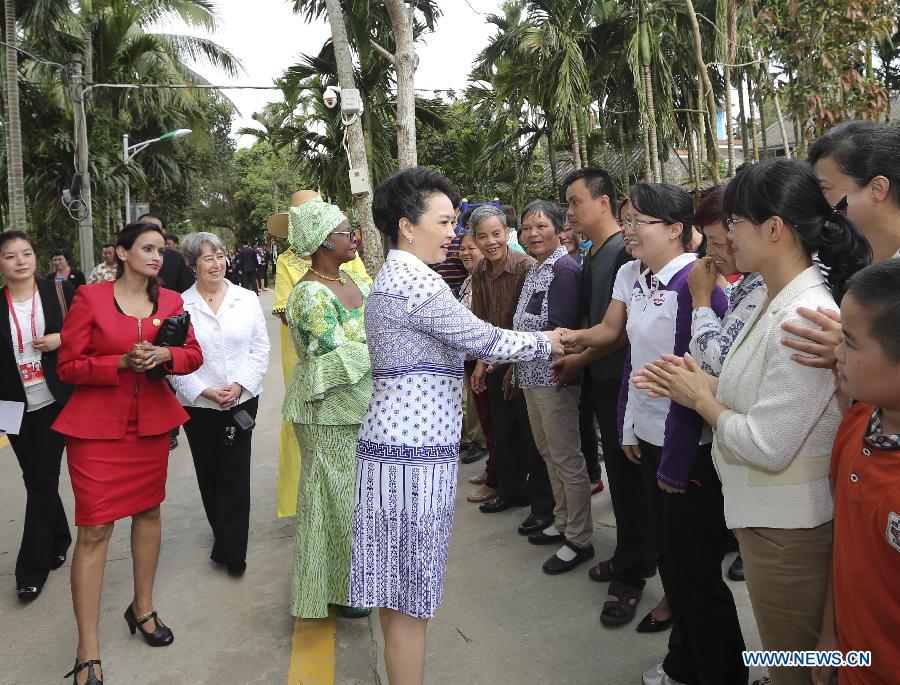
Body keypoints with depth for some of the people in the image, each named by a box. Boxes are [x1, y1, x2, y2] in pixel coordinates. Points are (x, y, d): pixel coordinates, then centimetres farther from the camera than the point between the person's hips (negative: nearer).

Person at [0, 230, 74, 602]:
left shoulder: (59, 291, -3)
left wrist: (62, 339, -15)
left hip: (54, 402, -3)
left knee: (42, 482, -1)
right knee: (37, 480, 13)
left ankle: (32, 568, 10)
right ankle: (58, 541, 35)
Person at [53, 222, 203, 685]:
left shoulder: (170, 301, 5)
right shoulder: (90, 298, -6)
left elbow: (193, 355, 6)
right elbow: (68, 365, -7)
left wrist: (165, 355, -15)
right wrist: (122, 362, -21)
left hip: (152, 423, 5)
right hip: (97, 426, -4)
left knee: (149, 511, 15)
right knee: (94, 531, -5)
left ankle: (143, 608, 35)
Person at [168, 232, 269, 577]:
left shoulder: (247, 299, 2)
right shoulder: (179, 306, -3)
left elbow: (260, 349, 3)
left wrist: (239, 385, -10)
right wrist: (204, 391, -12)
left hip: (242, 400, 0)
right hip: (198, 404, 0)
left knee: (236, 474, -2)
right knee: (208, 473, 11)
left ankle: (231, 549, 9)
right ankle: (225, 536, 32)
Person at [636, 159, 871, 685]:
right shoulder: (776, 305, 4)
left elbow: (767, 445, -27)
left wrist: (702, 400, -13)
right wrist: (701, 385, -2)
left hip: (787, 526, -9)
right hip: (765, 513, 9)